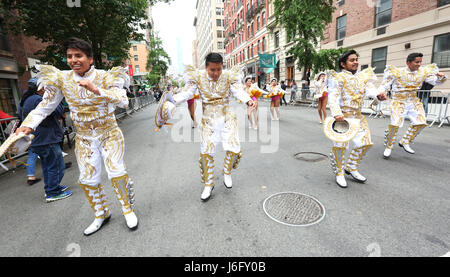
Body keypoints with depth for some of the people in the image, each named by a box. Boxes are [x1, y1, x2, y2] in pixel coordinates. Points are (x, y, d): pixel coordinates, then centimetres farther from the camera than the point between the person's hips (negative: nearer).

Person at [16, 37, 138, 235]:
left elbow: (123, 101, -25)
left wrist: (96, 90, -37)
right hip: (84, 139, 4)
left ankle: (128, 209, 15)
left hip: (109, 135, -3)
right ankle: (102, 215, 30)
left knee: (117, 172, -11)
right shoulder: (61, 79, -2)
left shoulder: (105, 77, -11)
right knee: (88, 179, 7)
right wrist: (28, 126, -12)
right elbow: (46, 106, 2)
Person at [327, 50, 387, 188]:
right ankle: (339, 173, 14)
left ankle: (351, 168, 30)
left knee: (364, 143, 11)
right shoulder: (338, 77, -7)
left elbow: (370, 89, -5)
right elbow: (333, 97, -18)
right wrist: (337, 113, -34)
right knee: (340, 145, -7)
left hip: (357, 116, 7)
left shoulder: (363, 76, 12)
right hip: (342, 116, -7)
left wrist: (378, 95, -29)